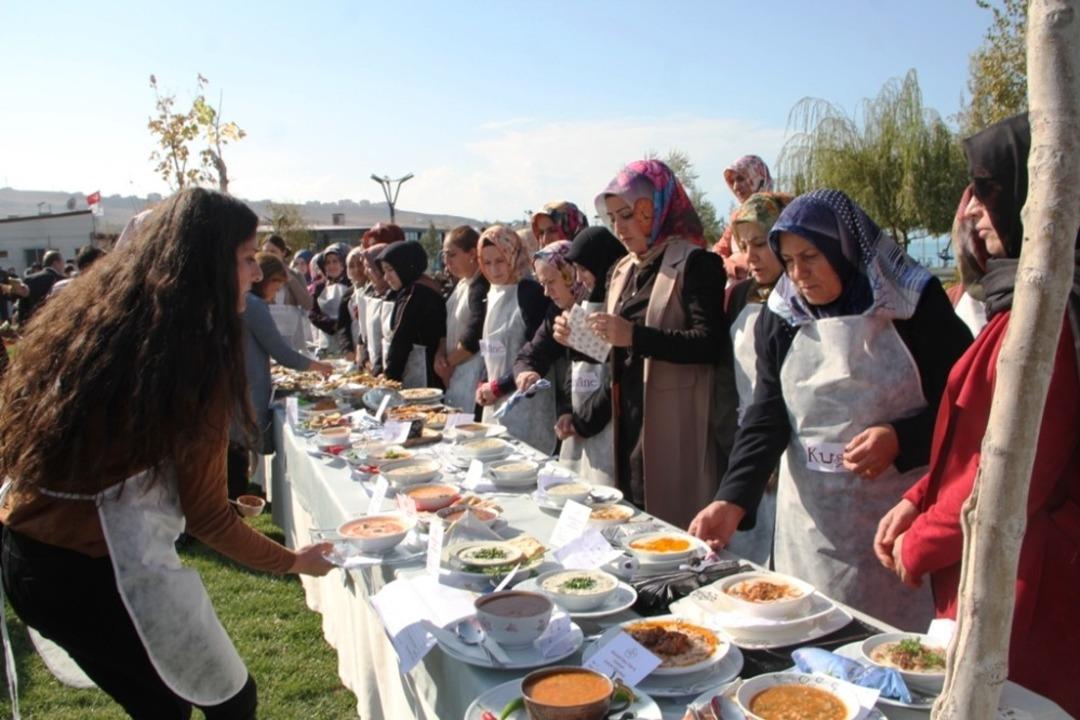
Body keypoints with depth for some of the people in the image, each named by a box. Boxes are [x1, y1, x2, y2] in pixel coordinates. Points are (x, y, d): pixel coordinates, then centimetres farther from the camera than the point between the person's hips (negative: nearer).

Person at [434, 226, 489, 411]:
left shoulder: (482, 287, -16)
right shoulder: (461, 284, 13)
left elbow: (475, 337, -19)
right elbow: (447, 325, 16)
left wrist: (448, 362, -6)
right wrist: (440, 355, -1)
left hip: (473, 374, -9)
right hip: (454, 374, 9)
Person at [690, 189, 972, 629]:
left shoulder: (914, 304, -5)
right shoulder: (780, 319, 4)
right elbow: (766, 418, -1)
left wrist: (899, 439, -19)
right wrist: (733, 501, -13)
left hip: (899, 511, -3)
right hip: (811, 522, 3)